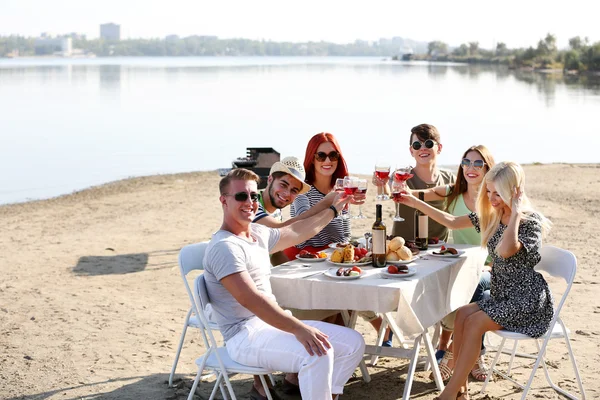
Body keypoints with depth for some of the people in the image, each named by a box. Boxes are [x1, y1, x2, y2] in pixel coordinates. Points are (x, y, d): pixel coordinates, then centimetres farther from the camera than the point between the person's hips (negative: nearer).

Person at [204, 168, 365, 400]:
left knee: (353, 343, 3)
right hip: (245, 336, -10)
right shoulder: (224, 247, -18)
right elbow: (250, 299, -29)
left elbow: (296, 233, 30)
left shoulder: (259, 233, 11)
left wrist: (333, 209, 35)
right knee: (317, 353, -33)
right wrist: (298, 329, -35)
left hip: (272, 323, 10)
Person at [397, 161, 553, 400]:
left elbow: (506, 250, -34)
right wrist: (415, 203, 6)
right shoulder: (491, 216, 6)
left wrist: (515, 213, -27)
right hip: (502, 295, 7)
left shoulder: (530, 221, -16)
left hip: (527, 300, -7)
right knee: (461, 315, -16)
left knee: (474, 323, -22)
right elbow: (452, 222, 11)